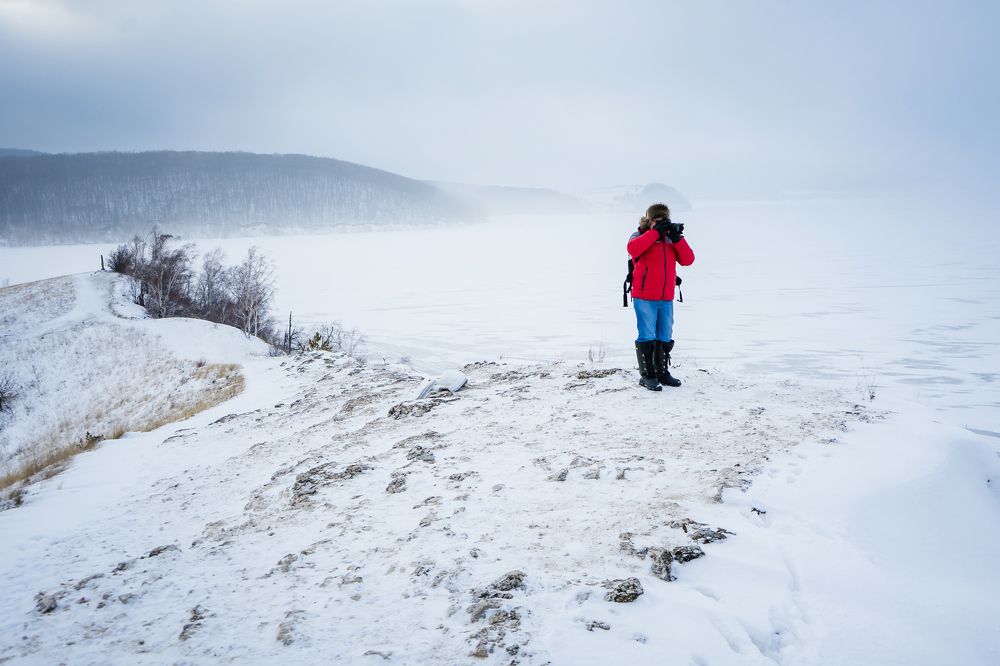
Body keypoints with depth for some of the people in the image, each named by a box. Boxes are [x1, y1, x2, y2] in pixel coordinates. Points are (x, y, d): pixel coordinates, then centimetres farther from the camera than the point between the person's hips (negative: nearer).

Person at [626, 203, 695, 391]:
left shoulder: (670, 239, 14)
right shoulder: (641, 236, 0)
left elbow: (688, 260, 3)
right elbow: (633, 249, -25)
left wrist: (677, 238, -9)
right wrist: (656, 232, -21)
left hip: (666, 299, 5)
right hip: (644, 297, -5)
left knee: (665, 337, 11)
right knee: (647, 336, -5)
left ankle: (662, 372, 23)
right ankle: (646, 375, 3)